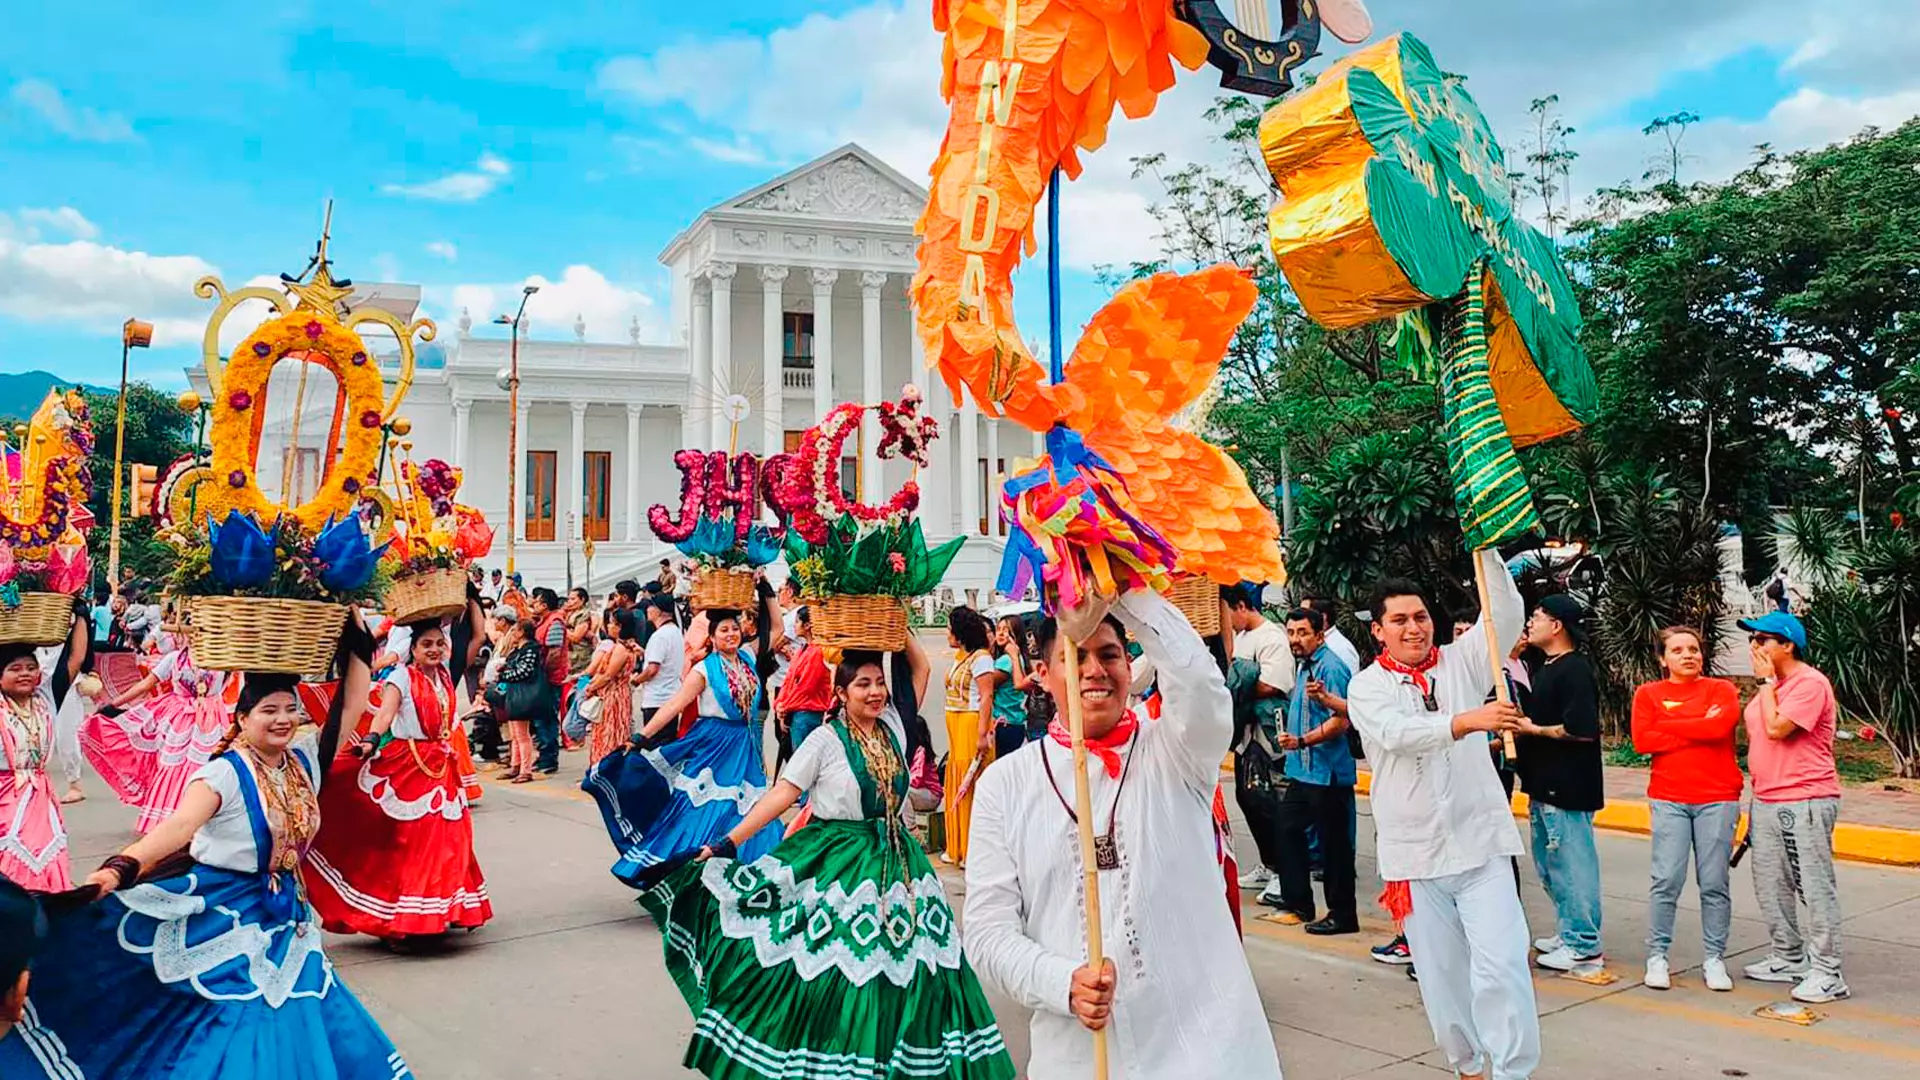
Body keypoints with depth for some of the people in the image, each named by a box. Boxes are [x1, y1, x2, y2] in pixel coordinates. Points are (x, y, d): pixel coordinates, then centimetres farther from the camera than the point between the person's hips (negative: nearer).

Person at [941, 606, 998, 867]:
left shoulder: (980, 657, -11)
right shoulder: (959, 656, 16)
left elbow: (987, 696, -16)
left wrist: (982, 734, -21)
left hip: (972, 724, -9)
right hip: (955, 725, 9)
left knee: (972, 787, -5)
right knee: (956, 786, 12)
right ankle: (957, 847, 21)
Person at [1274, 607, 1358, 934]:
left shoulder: (1330, 667, -16)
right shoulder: (1306, 666, 14)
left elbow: (1341, 721, -23)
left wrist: (1302, 741, -26)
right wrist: (1292, 740, 19)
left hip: (1327, 772, -10)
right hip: (1303, 769, 10)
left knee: (1333, 842, -2)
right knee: (1288, 828, 16)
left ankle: (1342, 915, 7)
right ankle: (1297, 902, 27)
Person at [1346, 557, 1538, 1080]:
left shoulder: (1460, 662, 6)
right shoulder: (1366, 687, 0)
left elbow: (1506, 617, -7)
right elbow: (1398, 733, -20)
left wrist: (1486, 551, -17)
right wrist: (1469, 720, -34)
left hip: (1480, 844, 0)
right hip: (1415, 854, 0)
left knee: (1501, 964, -10)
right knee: (1442, 971, 10)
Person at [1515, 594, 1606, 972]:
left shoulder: (1575, 670, -16)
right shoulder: (1545, 668, 15)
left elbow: (1581, 729, -25)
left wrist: (1533, 729, -16)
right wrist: (1516, 730, 11)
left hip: (1568, 789, -11)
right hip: (1546, 786, 11)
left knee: (1573, 866, -3)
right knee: (1549, 865, 18)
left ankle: (1584, 945, 5)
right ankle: (1569, 933, 29)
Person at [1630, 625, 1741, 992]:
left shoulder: (1721, 689, 7)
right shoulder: (1649, 693, 8)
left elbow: (1721, 726, -12)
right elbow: (1642, 740, -6)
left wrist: (1668, 724, -5)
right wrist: (1699, 731, -7)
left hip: (1718, 800, 0)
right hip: (1669, 800, 0)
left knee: (1714, 884, 2)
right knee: (1667, 882, -5)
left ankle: (1714, 959, 12)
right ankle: (1657, 956, 5)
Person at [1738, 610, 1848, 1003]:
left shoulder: (1810, 683, -14)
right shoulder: (1772, 684, 16)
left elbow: (1776, 728, -24)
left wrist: (1767, 682, -13)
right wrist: (1758, 797, 22)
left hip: (1805, 801, -10)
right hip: (1767, 801, 10)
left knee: (1815, 886, -5)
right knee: (1770, 885, 15)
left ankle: (1827, 974, 1)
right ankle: (1788, 959, 27)